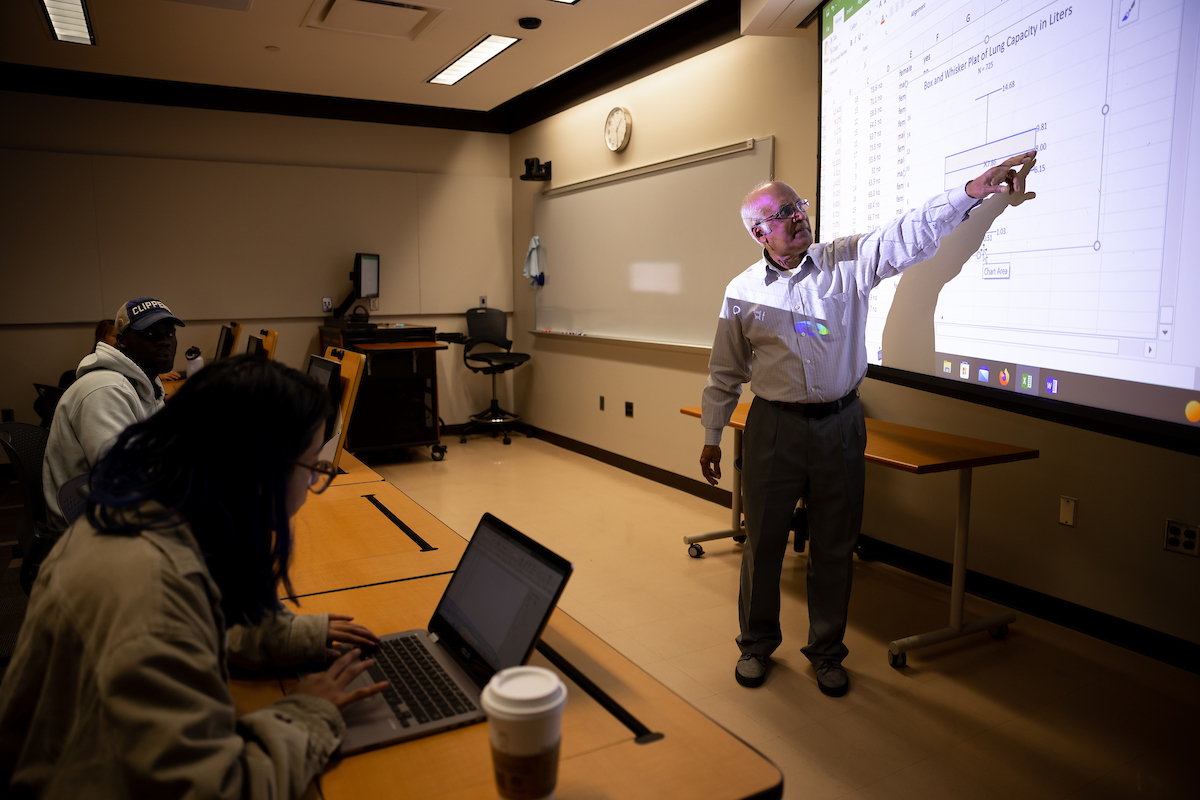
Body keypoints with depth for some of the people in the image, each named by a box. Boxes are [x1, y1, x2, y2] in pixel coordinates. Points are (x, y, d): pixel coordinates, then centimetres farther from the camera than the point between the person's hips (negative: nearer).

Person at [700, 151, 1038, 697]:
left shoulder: (849, 261, 1)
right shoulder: (742, 292, 1)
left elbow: (911, 234, -10)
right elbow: (725, 373, 7)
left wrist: (973, 191, -24)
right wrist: (711, 437, 9)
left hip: (840, 426, 1)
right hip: (774, 427, 0)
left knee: (834, 548, 10)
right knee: (763, 541, 8)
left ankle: (826, 652, 28)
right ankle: (756, 643, 29)